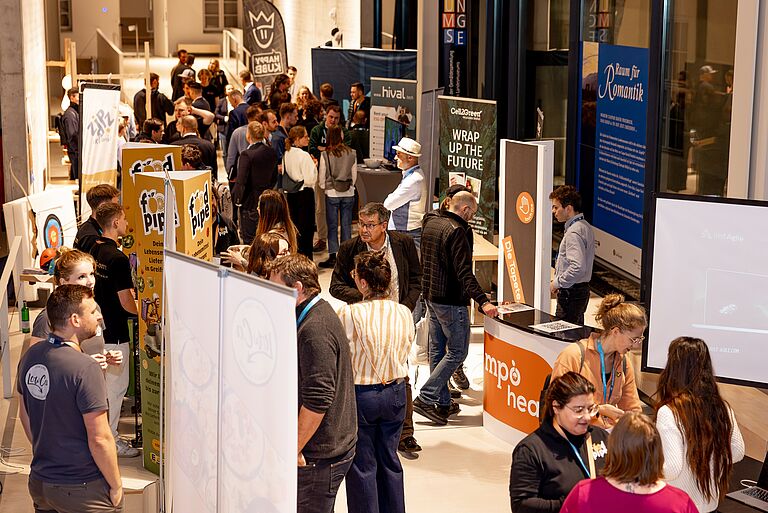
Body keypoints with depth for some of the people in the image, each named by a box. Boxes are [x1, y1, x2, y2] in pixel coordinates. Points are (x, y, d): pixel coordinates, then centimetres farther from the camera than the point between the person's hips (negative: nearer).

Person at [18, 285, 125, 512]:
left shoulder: (30, 356, 0)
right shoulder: (85, 368, -24)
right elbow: (100, 439, -22)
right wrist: (116, 485, -10)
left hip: (39, 483, 7)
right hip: (83, 490, -7)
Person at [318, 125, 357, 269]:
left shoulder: (326, 154, -10)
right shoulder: (351, 154, -5)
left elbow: (321, 176, -3)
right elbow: (354, 175, 4)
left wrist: (324, 188, 15)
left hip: (332, 193, -2)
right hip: (348, 194, 2)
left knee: (332, 225, 5)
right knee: (346, 225, 9)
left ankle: (333, 257, 4)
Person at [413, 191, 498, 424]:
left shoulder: (431, 223, 9)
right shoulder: (457, 231, -19)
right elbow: (464, 273, -26)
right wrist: (483, 301, -31)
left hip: (431, 296, 9)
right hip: (450, 300, -9)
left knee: (437, 350, 14)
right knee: (457, 352, -1)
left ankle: (442, 403, 21)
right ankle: (425, 398, -6)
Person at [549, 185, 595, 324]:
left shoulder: (573, 233, -20)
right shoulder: (585, 226, 12)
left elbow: (577, 268, -30)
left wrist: (557, 283, -16)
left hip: (571, 294, -11)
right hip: (582, 288, 11)